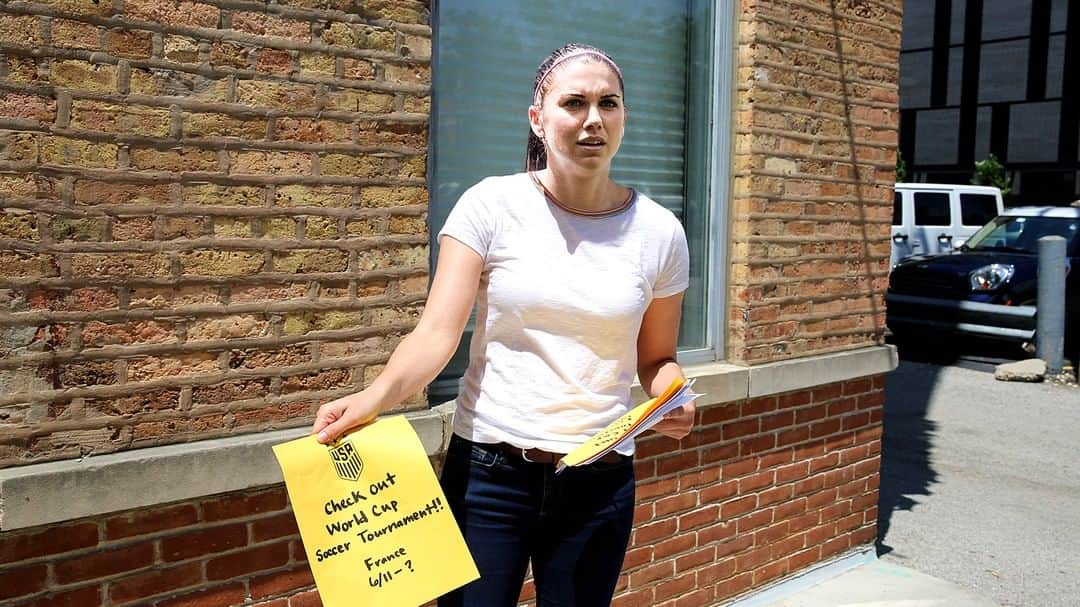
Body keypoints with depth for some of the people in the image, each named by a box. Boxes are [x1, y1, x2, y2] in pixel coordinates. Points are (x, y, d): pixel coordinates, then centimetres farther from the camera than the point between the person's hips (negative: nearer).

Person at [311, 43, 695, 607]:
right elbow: (437, 332, -14)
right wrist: (373, 397, -31)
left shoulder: (658, 231, 0)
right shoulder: (491, 206, -8)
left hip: (600, 482, 2)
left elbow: (656, 358, 9)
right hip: (487, 474, -2)